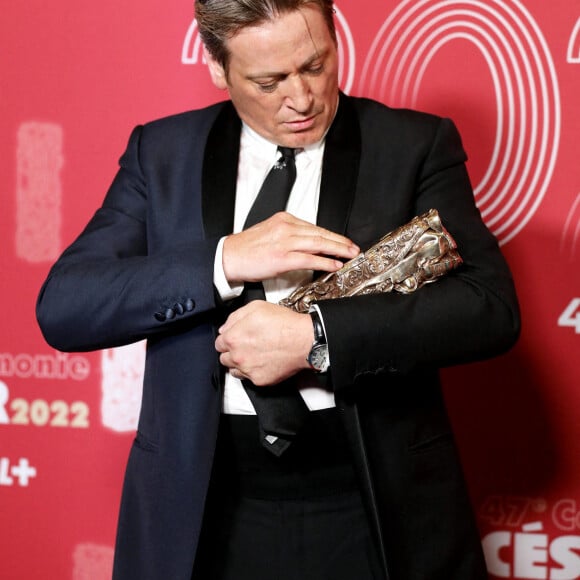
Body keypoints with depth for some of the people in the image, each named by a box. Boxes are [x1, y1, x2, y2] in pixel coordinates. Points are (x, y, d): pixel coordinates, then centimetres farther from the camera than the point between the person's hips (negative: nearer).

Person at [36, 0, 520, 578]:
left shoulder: (417, 145, -2)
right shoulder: (160, 153, 2)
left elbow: (491, 305, -11)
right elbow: (61, 308, -6)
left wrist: (316, 337, -21)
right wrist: (225, 259, -18)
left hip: (379, 510, -1)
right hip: (205, 514, 1)